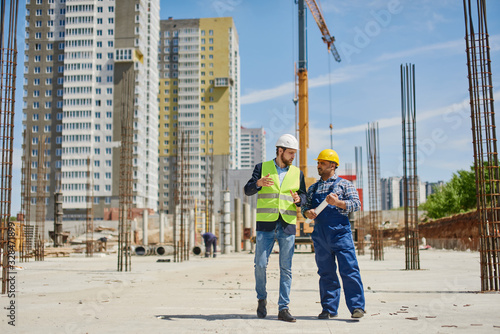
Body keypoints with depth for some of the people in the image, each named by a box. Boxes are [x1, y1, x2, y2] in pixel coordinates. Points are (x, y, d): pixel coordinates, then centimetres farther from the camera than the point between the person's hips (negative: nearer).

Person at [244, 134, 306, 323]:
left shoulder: (297, 173, 13)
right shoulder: (262, 168, 6)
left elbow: (304, 196, 14)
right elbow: (248, 190, -2)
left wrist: (298, 199, -10)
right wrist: (258, 183, -24)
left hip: (288, 225, 2)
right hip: (265, 225, -2)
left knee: (286, 268, 1)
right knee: (260, 264, -4)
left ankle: (283, 309, 6)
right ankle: (262, 299, 20)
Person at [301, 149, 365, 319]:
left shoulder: (344, 184, 8)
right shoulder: (313, 188, 21)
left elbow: (356, 203, -2)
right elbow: (305, 207, 18)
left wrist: (338, 202, -18)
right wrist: (307, 212, -5)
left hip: (340, 231, -4)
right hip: (320, 234, 4)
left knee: (349, 270, -10)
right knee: (326, 273, 6)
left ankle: (357, 307, -6)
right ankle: (329, 308, 12)